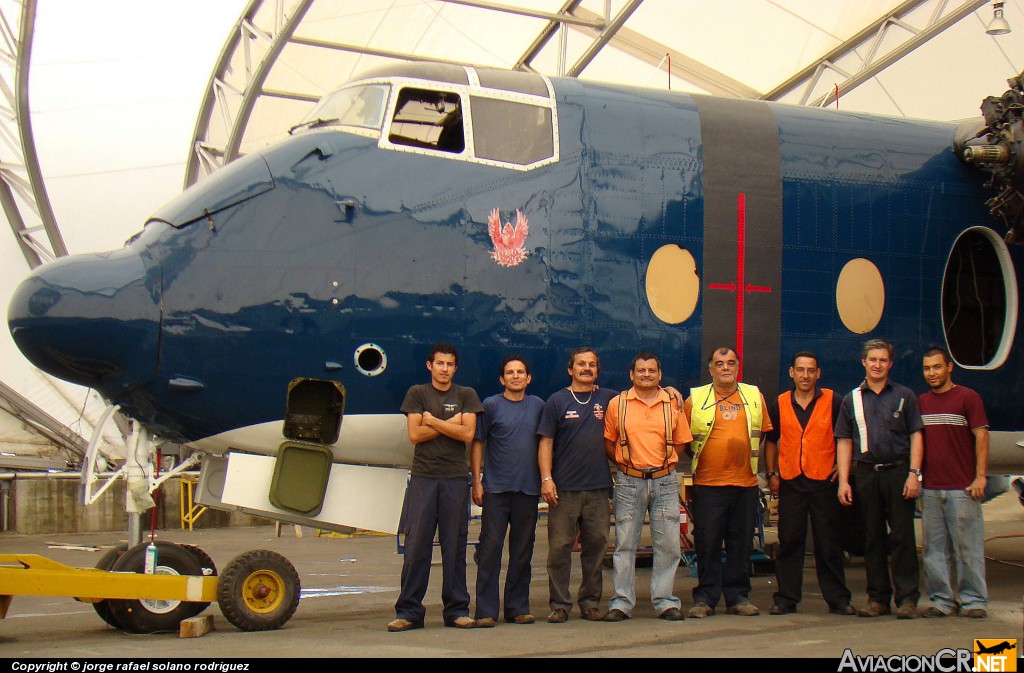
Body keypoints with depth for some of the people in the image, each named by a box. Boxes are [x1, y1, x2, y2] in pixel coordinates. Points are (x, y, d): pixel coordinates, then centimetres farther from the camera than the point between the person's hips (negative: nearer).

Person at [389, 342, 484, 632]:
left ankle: (457, 610, 9)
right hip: (423, 476, -1)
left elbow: (467, 434, -3)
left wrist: (432, 420, -4)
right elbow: (415, 434, -3)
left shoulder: (467, 395, 10)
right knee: (416, 545, -3)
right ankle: (409, 611, 1)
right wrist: (451, 423, -3)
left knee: (454, 546, 3)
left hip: (455, 477, 1)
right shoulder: (417, 394, 9)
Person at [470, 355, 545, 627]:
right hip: (496, 488, -3)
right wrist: (477, 482, -5)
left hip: (528, 489, 3)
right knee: (490, 546, -6)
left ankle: (518, 607, 15)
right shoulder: (491, 405, 2)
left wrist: (545, 479, 12)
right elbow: (478, 444, 2)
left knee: (523, 550, 7)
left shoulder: (538, 406, 12)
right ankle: (486, 610, -2)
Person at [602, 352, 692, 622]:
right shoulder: (617, 404, 3)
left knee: (667, 544, 3)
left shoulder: (672, 404, 6)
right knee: (625, 543, 2)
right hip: (629, 482, -1)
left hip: (665, 481, 1)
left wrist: (664, 462, 4)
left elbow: (680, 441, 13)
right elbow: (607, 442, 9)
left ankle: (665, 600, 12)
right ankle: (621, 602, 8)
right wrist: (624, 461, 0)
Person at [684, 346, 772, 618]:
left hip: (746, 483, 2)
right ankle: (705, 598, 7)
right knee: (707, 543, 0)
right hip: (707, 483, -2)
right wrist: (693, 463, 4)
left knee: (741, 542, 7)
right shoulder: (696, 399, 3)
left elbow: (765, 434, 16)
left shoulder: (755, 396, 11)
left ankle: (738, 596, 15)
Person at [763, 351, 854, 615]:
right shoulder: (779, 405, 8)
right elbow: (771, 441, 17)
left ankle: (837, 599, 10)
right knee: (789, 542, 4)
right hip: (790, 482, 2)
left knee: (829, 543, 3)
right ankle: (786, 598, 10)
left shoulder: (833, 401, 1)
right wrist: (771, 473, 9)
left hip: (824, 482, -2)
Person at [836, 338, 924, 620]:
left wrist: (914, 474, -7)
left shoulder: (904, 396, 7)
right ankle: (878, 597, 13)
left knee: (902, 536, -4)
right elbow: (844, 442, 10)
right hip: (866, 473, 2)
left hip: (897, 472, -2)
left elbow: (915, 436, 3)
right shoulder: (852, 399, 12)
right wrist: (844, 480, 2)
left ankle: (907, 598, -1)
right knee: (872, 538, 6)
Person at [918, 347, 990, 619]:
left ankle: (973, 599, 6)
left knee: (968, 546, -2)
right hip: (930, 489, 5)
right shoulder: (920, 403, 14)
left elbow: (981, 436, -4)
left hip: (962, 488, -4)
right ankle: (940, 599, 12)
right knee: (934, 549, 5)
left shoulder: (968, 398, 0)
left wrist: (980, 476, -11)